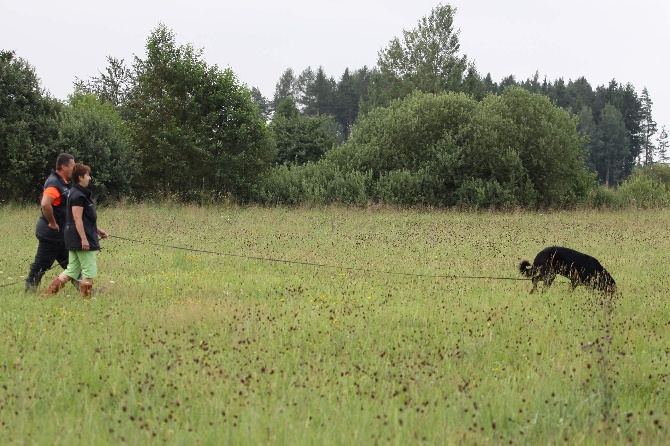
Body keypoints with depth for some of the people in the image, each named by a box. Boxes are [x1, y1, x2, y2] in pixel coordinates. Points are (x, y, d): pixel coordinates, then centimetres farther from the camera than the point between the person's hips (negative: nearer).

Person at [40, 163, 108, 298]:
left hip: (74, 239, 11)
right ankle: (86, 297, 2)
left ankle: (48, 292, 8)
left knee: (72, 271, 12)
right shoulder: (78, 196, -16)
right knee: (89, 271, -3)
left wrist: (97, 230, 25)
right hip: (81, 239, -11)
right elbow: (77, 218, -21)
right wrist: (84, 238, -22)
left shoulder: (77, 193, 17)